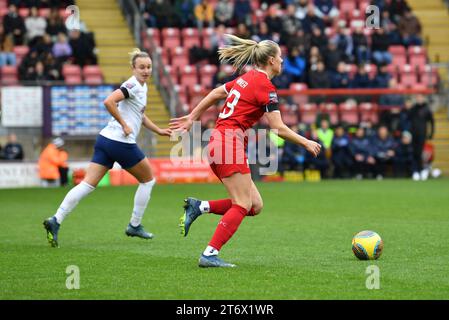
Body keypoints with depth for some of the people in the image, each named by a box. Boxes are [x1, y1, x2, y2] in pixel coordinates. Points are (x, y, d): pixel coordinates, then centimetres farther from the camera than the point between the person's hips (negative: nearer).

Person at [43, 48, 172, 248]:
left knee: (88, 184, -2)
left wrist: (159, 131, 33)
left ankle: (56, 220, -14)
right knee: (148, 179, 13)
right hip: (121, 142, -8)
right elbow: (108, 102, -25)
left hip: (105, 139, 8)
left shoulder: (142, 87, 19)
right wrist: (125, 125, -18)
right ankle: (134, 225, 19)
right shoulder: (133, 85, -11)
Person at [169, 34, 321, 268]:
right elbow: (278, 128, -11)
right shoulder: (266, 87, -9)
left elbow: (216, 93, 25)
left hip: (218, 141, 9)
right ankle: (209, 255, -12)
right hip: (231, 142, -9)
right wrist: (306, 143, 0)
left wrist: (192, 118, 33)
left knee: (255, 206, 7)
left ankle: (199, 207, 5)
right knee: (243, 206, -8)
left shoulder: (247, 78, 16)